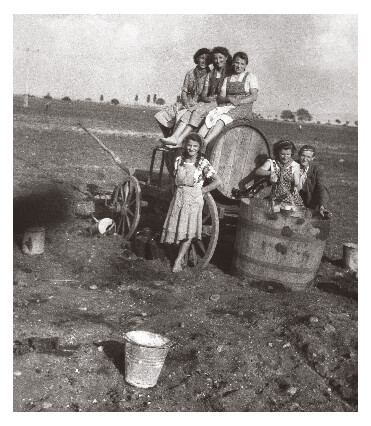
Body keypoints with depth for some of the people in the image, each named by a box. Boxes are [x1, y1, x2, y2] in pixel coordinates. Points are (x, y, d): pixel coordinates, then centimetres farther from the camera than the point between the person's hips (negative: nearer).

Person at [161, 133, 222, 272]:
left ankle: (178, 260, 3)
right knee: (177, 229, 3)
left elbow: (218, 181, -8)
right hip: (179, 197, 4)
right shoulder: (179, 160, 4)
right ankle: (181, 257, 15)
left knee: (188, 231, -4)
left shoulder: (203, 163, -8)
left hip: (194, 199, -4)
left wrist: (202, 190, -7)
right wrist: (177, 189, 5)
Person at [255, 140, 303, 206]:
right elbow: (258, 171, -14)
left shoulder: (295, 166, 1)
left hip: (292, 198, 0)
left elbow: (297, 183, -5)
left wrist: (296, 187, -30)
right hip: (275, 198, 0)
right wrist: (270, 173, -34)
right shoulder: (271, 163, 1)